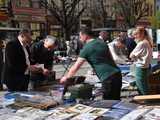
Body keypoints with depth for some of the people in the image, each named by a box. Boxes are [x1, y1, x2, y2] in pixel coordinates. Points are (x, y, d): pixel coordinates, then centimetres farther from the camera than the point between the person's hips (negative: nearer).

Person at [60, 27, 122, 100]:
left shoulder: (86, 48, -4)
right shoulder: (102, 43, 16)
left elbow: (75, 67, 0)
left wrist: (66, 77, 14)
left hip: (108, 78, -8)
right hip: (117, 74, 8)